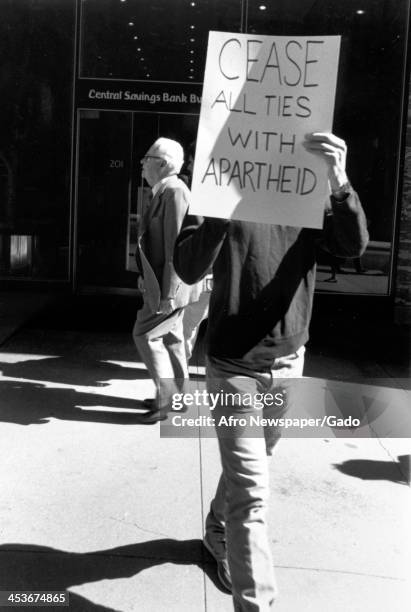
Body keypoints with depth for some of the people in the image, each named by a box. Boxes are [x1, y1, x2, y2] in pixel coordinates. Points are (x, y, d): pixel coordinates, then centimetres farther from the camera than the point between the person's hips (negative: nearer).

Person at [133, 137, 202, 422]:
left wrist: (168, 292, -25)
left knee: (145, 334, -4)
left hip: (171, 284, -10)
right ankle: (176, 395, 26)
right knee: (170, 337, 15)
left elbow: (175, 246, -24)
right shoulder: (164, 191, 13)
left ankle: (168, 396, 5)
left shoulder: (174, 192, -19)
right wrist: (146, 276, 19)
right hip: (162, 281, 10)